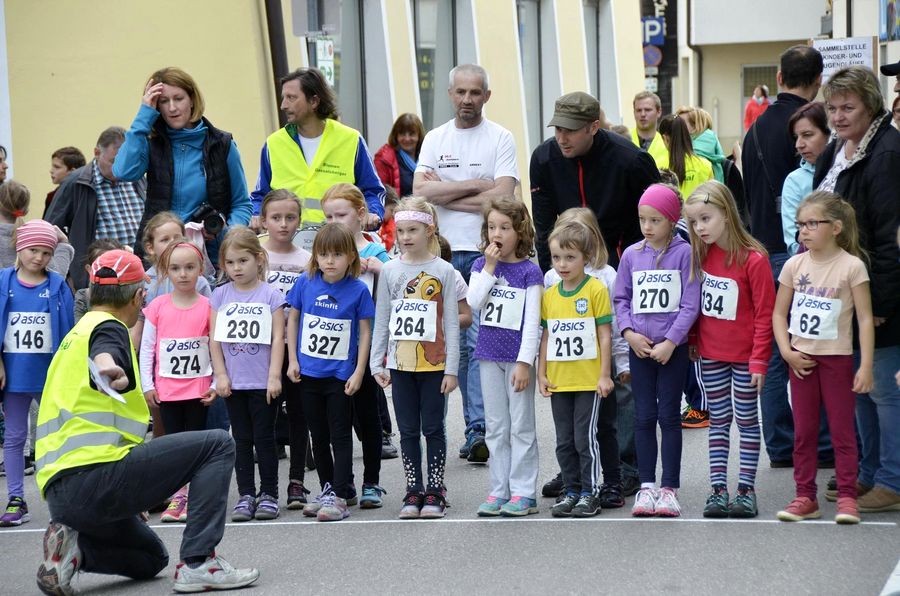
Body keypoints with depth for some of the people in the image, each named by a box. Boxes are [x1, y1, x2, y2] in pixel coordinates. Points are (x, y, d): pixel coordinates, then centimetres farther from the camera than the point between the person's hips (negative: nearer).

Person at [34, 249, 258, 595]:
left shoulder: (76, 334, 25)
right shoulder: (108, 328, -3)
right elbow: (104, 358, -29)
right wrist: (110, 370, -52)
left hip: (59, 494, 10)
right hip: (94, 473, -10)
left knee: (150, 559, 29)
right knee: (218, 445, -4)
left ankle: (74, 547, 3)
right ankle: (197, 563, -12)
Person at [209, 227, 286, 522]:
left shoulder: (270, 295, -3)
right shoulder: (220, 296, 5)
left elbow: (277, 338, -5)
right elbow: (215, 338, 4)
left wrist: (274, 376, -11)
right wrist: (220, 375, -2)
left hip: (262, 382, -3)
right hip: (233, 382, 3)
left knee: (264, 438, 2)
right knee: (241, 439, 8)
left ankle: (269, 494, 10)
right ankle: (246, 495, 13)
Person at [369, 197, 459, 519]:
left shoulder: (443, 270, -3)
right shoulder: (390, 270, 4)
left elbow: (451, 323, -3)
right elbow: (381, 321, 7)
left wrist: (452, 369, -6)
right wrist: (377, 363, 2)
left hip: (434, 364, -2)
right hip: (400, 363, 2)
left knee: (433, 428, 3)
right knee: (408, 430, 7)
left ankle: (435, 491, 10)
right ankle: (413, 491, 13)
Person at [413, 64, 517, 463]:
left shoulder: (500, 138, 0)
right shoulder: (435, 139, 11)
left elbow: (502, 198, -11)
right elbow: (420, 190, -3)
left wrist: (444, 194, -7)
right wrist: (476, 184, -10)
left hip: (486, 253, -4)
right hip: (445, 251, 4)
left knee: (480, 341, -11)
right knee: (457, 344, 7)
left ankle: (479, 430, -13)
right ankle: (475, 427, 13)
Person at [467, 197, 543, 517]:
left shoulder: (529, 271, -6)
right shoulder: (481, 266, 7)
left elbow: (532, 321, -9)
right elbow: (474, 302, -8)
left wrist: (525, 362, -15)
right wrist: (490, 266, -11)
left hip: (518, 356, -5)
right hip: (489, 355, 5)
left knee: (521, 426, 0)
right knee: (495, 427, 9)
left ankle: (523, 493, 4)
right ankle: (499, 491, 14)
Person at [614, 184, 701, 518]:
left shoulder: (684, 253, -6)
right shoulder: (631, 255, 5)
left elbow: (690, 304, -9)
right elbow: (621, 299, 9)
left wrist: (670, 342, -14)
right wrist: (630, 333, -6)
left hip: (673, 348, -3)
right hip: (639, 347, 3)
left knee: (669, 415, 1)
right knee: (644, 416, 6)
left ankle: (669, 488, 6)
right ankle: (647, 486, 12)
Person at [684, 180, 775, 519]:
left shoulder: (753, 259, -16)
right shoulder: (700, 255, 2)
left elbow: (765, 314, -14)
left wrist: (760, 360, -15)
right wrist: (692, 341, 7)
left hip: (744, 356, -5)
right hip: (710, 354, 5)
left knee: (746, 419, 5)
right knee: (718, 420, 9)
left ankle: (746, 490, 9)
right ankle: (718, 489, 11)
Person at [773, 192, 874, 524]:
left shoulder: (851, 266, -10)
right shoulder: (795, 265, 2)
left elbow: (865, 318, -9)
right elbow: (779, 313, 8)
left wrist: (866, 366, -14)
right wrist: (786, 351, -6)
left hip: (837, 358, -4)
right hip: (801, 359, 4)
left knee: (842, 429, 0)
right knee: (803, 431, 8)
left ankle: (847, 497, 5)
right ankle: (805, 497, 13)